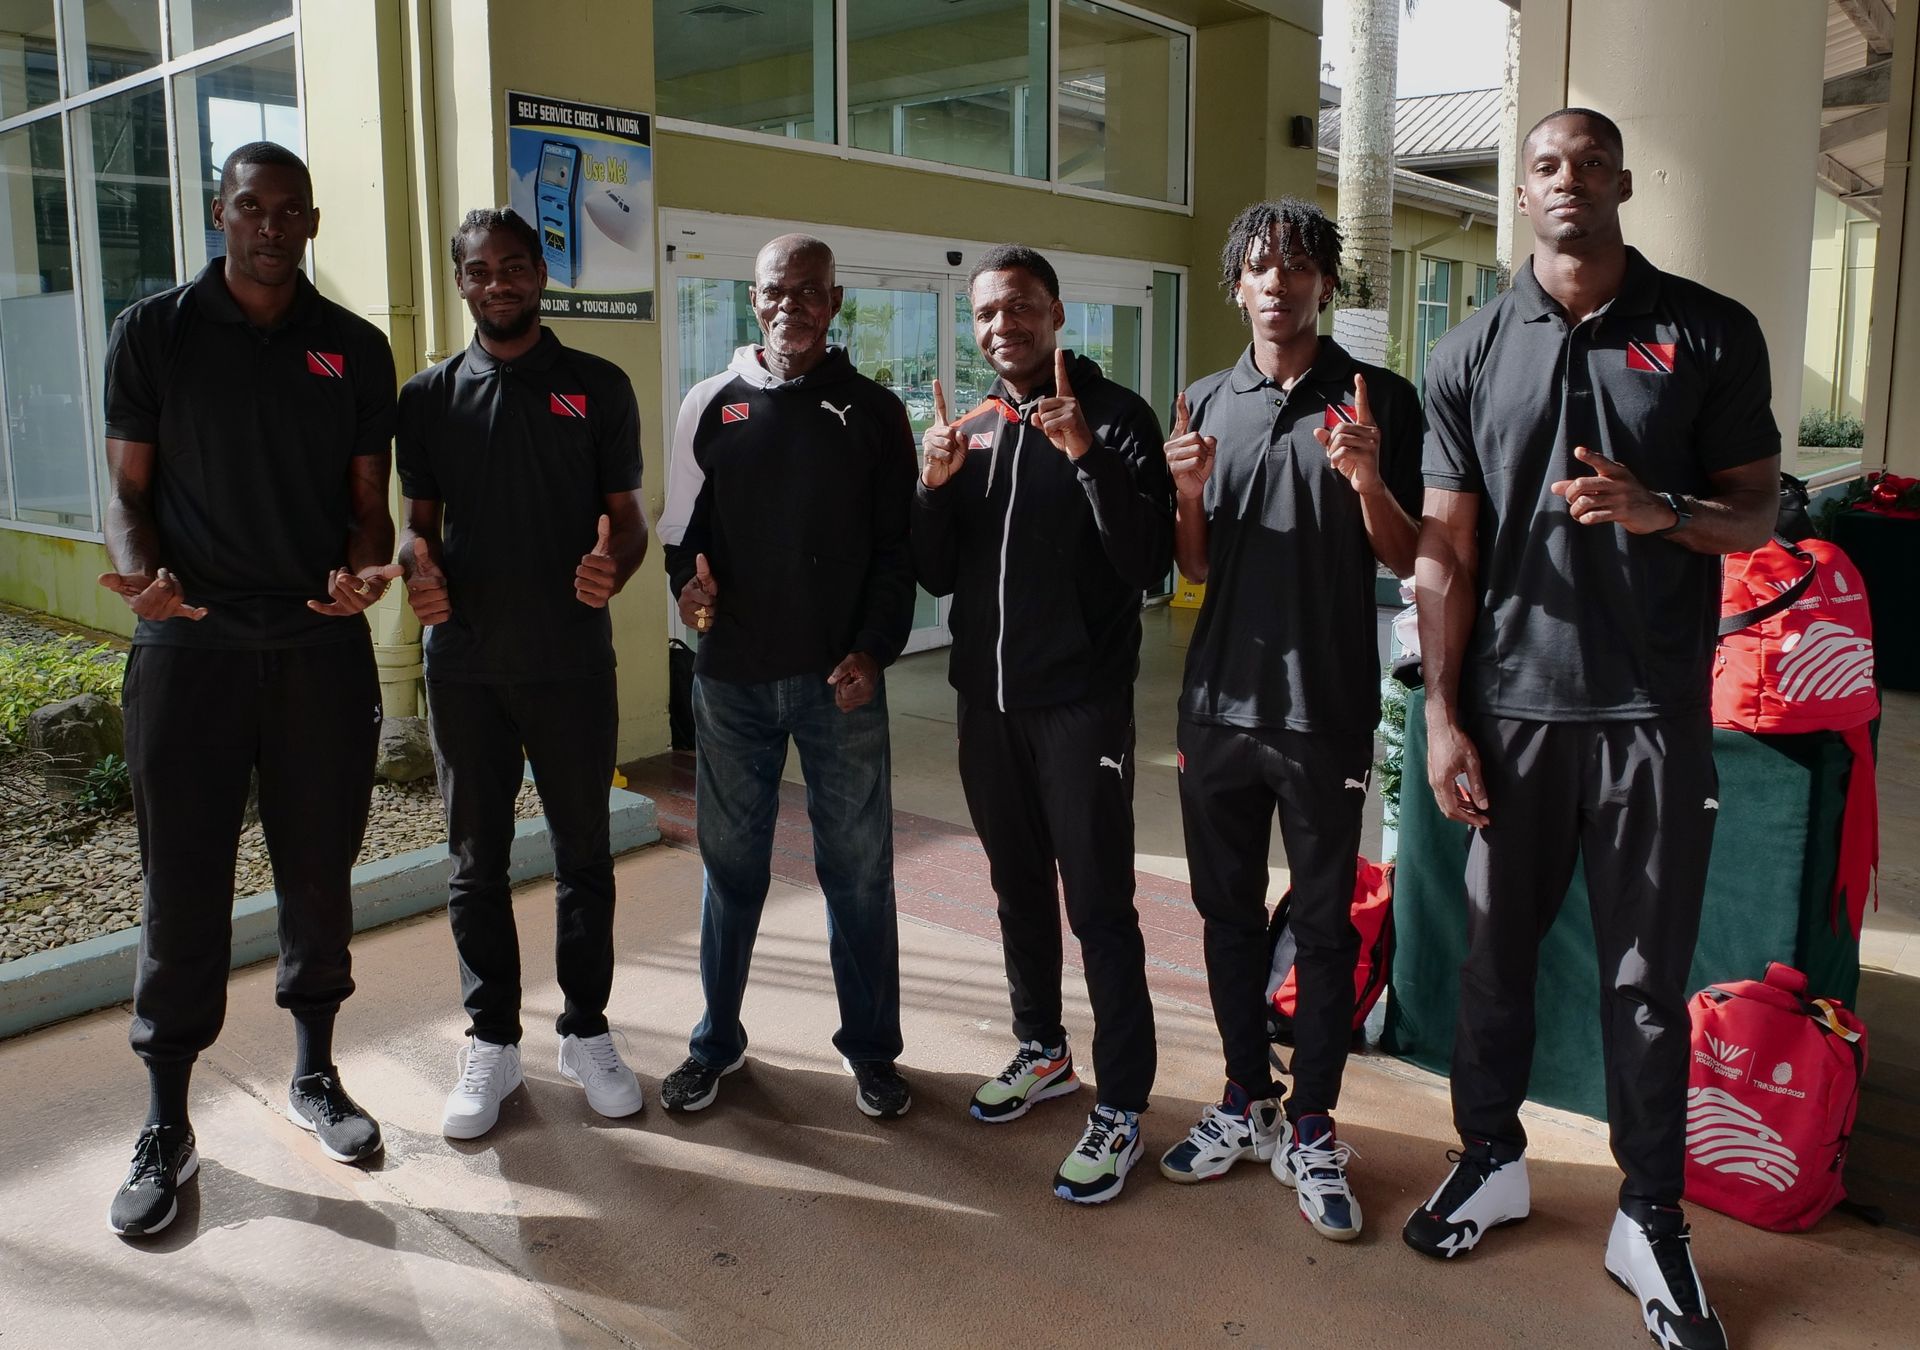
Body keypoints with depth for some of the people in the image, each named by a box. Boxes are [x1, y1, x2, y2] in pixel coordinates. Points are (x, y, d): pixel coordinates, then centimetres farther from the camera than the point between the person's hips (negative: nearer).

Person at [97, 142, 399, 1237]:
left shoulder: (356, 348, 8)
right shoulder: (154, 333, 4)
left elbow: (368, 502, 8)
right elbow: (129, 490, 3)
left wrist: (365, 569, -13)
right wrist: (139, 570, -18)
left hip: (324, 645, 2)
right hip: (189, 645, -1)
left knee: (320, 869, 10)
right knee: (183, 884, 2)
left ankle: (316, 1075, 28)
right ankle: (168, 1128, 15)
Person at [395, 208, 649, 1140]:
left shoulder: (597, 387, 4)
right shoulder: (429, 397, 8)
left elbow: (626, 513, 3)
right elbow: (418, 520, 9)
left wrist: (614, 566, -20)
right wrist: (418, 567, -14)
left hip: (572, 660, -1)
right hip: (465, 663, 1)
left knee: (583, 851, 8)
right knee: (476, 860, 8)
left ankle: (585, 1029, 23)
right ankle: (491, 1042, 22)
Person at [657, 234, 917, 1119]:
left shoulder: (873, 412, 4)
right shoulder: (712, 406, 7)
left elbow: (897, 548, 2)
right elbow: (681, 525, 11)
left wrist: (873, 650, -9)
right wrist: (688, 582, -11)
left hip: (840, 680, -1)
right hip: (733, 678, 1)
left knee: (858, 866, 5)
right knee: (731, 864, 10)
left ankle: (869, 1044, 21)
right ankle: (717, 1040, 26)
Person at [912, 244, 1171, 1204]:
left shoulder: (1115, 415, -7)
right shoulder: (970, 426, 9)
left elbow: (1149, 564, -17)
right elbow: (936, 576, 9)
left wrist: (1087, 455, -27)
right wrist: (934, 485, -8)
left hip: (1080, 699, -6)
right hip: (985, 694, 6)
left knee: (1099, 902, -3)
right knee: (1018, 885, 17)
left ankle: (1121, 1106, 8)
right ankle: (1043, 1052, 35)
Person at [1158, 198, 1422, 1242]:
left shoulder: (1378, 399, -2)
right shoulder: (1207, 404, 9)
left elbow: (1407, 561, -2)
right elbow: (1194, 567, 11)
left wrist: (1368, 480, -21)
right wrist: (1189, 494, -9)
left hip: (1325, 711, -4)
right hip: (1219, 701, 4)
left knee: (1323, 925, 4)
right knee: (1227, 910, 13)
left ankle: (1310, 1132, 18)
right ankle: (1246, 1101, 29)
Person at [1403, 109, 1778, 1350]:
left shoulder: (1710, 332, 2)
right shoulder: (1471, 355, 4)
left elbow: (1759, 510, 4)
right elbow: (1447, 551, 3)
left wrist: (1660, 510, -18)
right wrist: (1443, 717, -1)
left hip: (1654, 710, -1)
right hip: (1510, 707, 1)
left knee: (1648, 978, 7)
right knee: (1496, 951, 12)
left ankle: (1652, 1221, 23)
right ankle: (1491, 1158, 32)